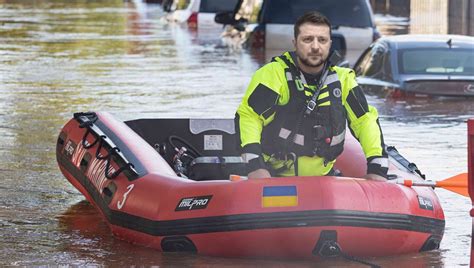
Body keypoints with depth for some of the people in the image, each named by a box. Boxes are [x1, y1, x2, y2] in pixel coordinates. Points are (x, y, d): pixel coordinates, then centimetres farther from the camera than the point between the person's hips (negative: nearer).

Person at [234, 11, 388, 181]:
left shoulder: (342, 79, 4)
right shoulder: (274, 74, -8)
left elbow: (366, 120, 9)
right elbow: (247, 116, -9)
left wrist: (377, 167, -2)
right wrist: (255, 164, -20)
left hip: (323, 177, 4)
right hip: (272, 178, -4)